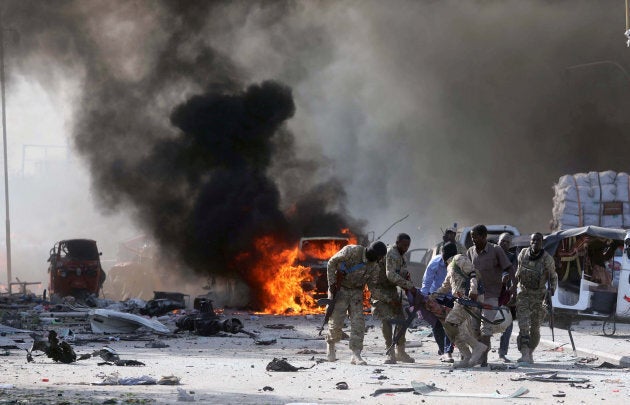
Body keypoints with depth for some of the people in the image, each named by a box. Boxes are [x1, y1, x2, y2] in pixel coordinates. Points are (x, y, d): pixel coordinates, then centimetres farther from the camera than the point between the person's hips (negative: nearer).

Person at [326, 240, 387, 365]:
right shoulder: (351, 251, -20)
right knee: (336, 321, -4)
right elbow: (332, 262, -11)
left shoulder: (374, 266, -4)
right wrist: (332, 283, -14)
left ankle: (356, 355, -8)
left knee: (358, 322, -8)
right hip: (339, 289, -4)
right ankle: (330, 345, 25)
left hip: (356, 291, 4)